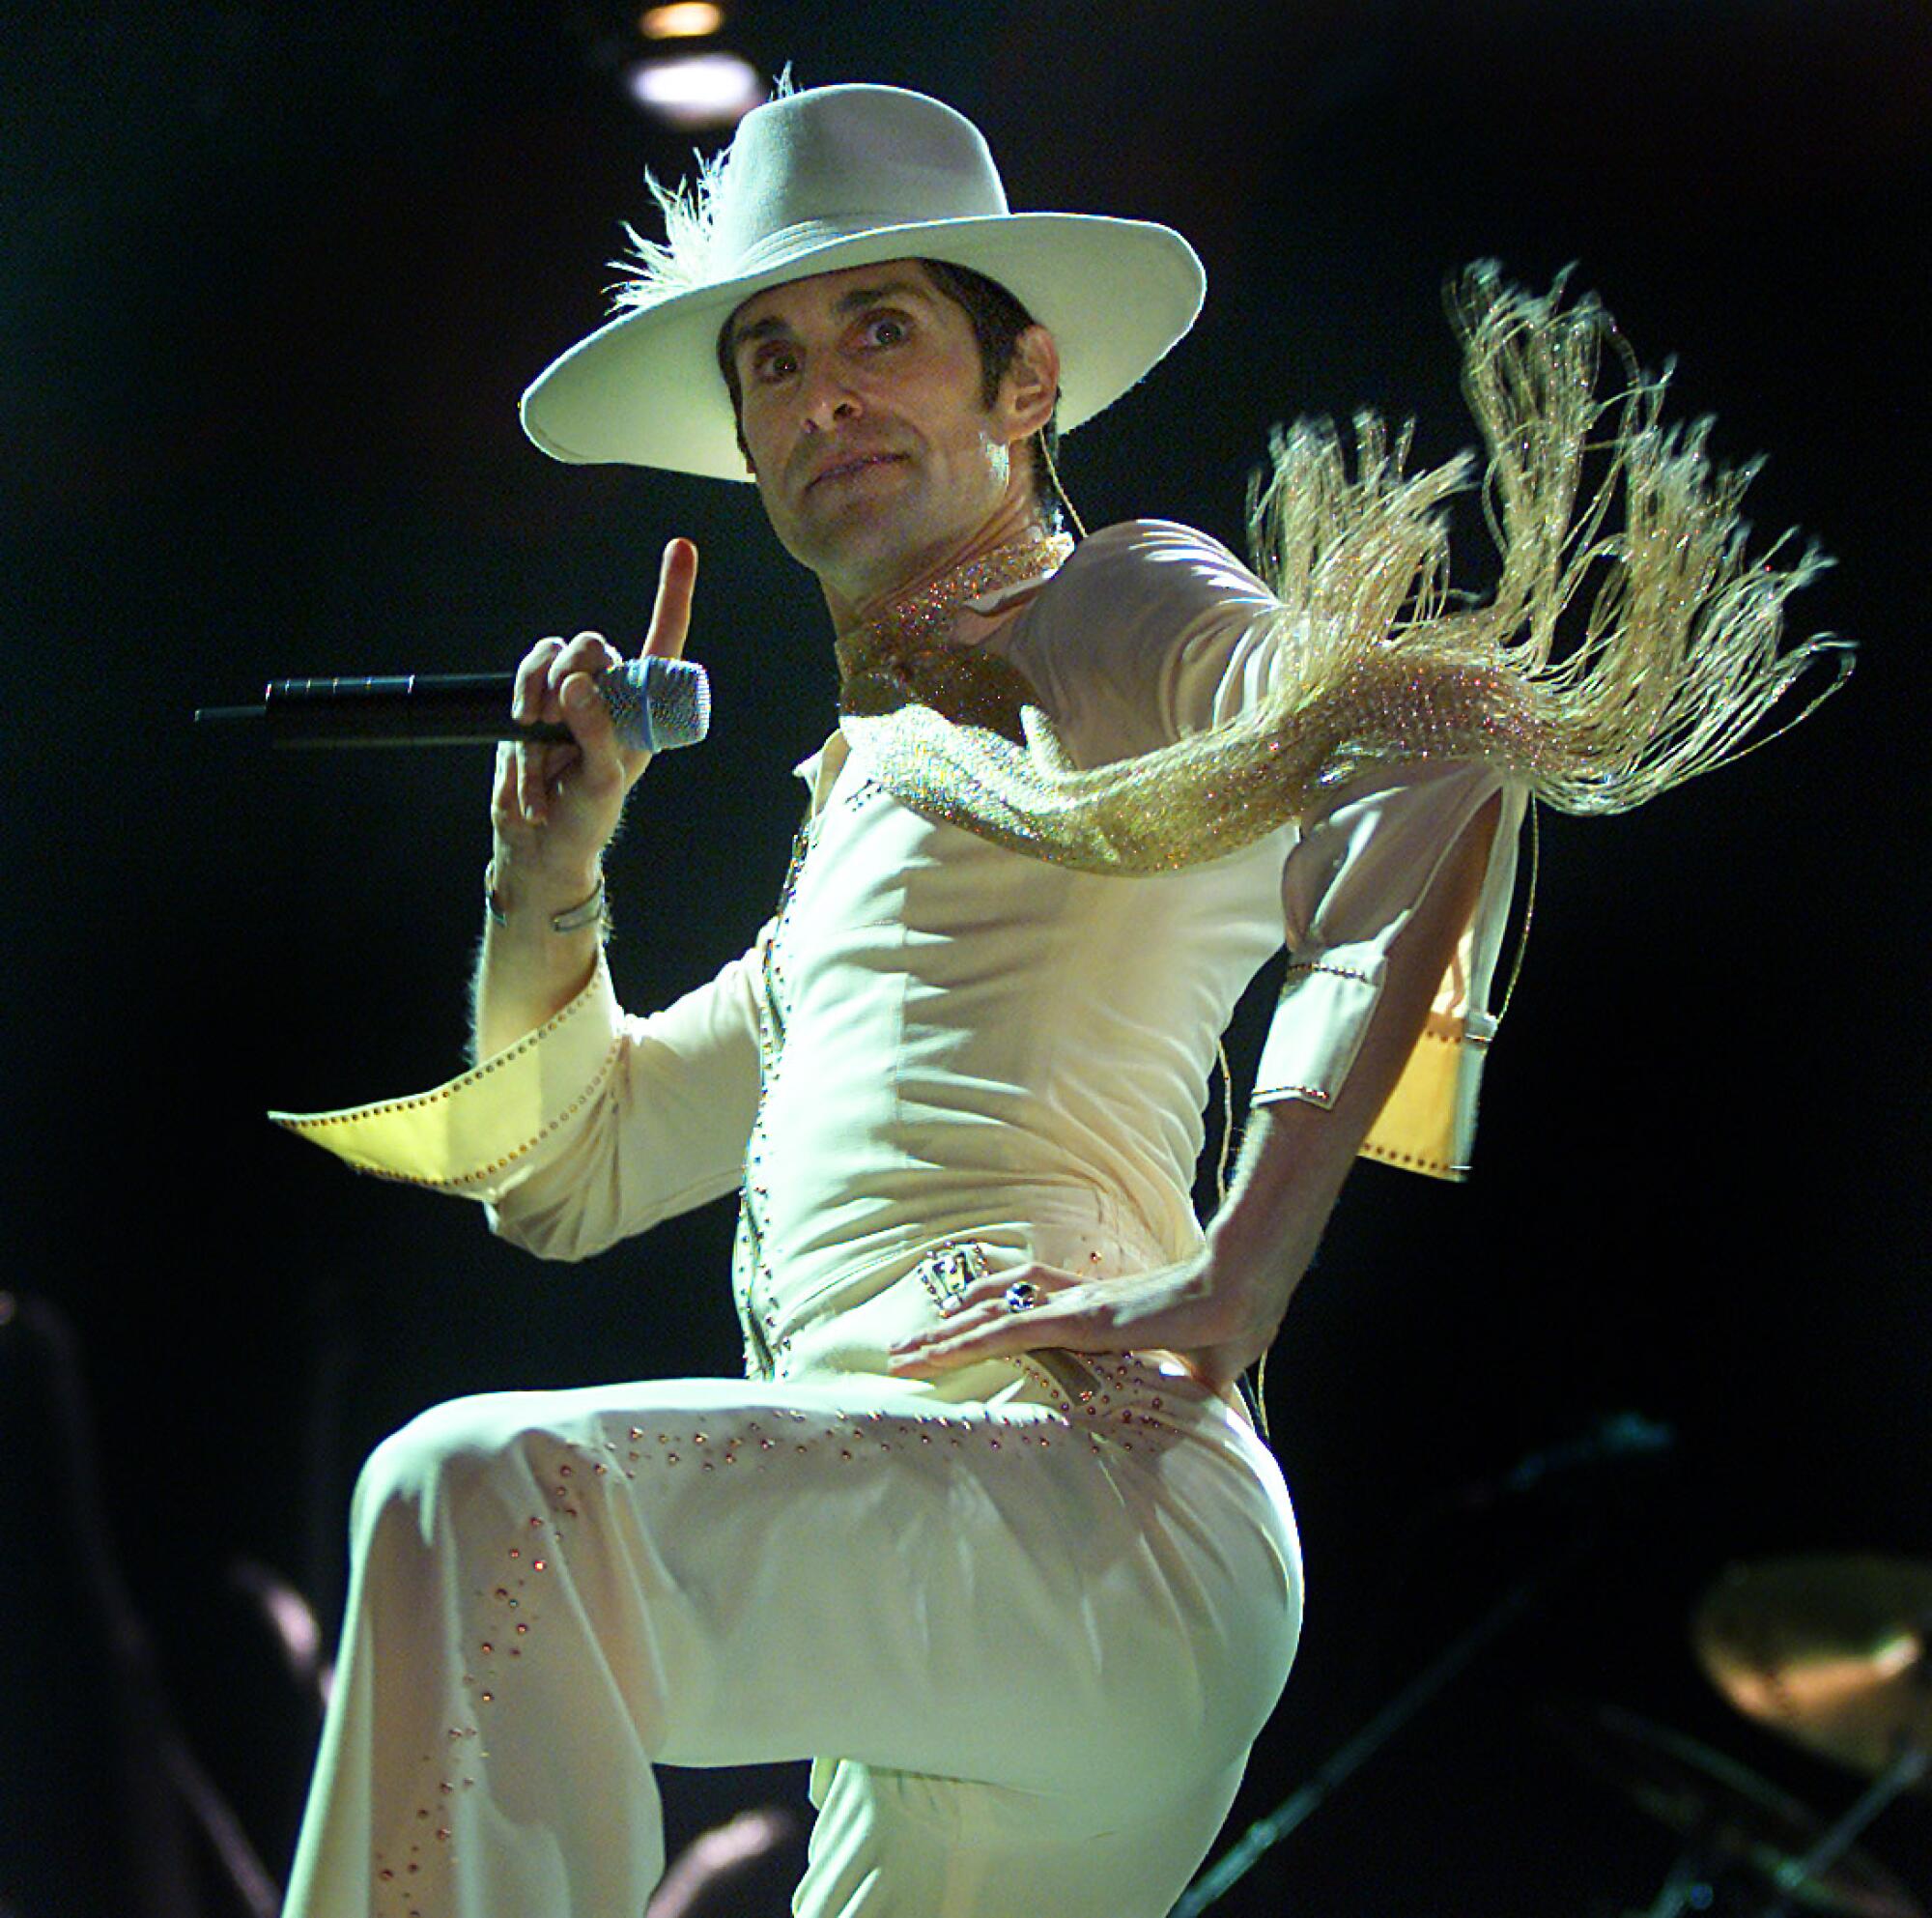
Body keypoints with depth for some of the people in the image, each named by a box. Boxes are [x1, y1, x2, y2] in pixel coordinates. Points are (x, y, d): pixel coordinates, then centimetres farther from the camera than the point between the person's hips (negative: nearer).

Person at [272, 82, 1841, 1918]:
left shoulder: (1129, 613, 7)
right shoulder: (868, 797, 31)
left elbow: (1442, 749, -16)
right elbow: (562, 1172, 37)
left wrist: (1225, 1290, -23)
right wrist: (551, 870, 18)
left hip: (1088, 1503, -9)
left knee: (482, 1494, -31)